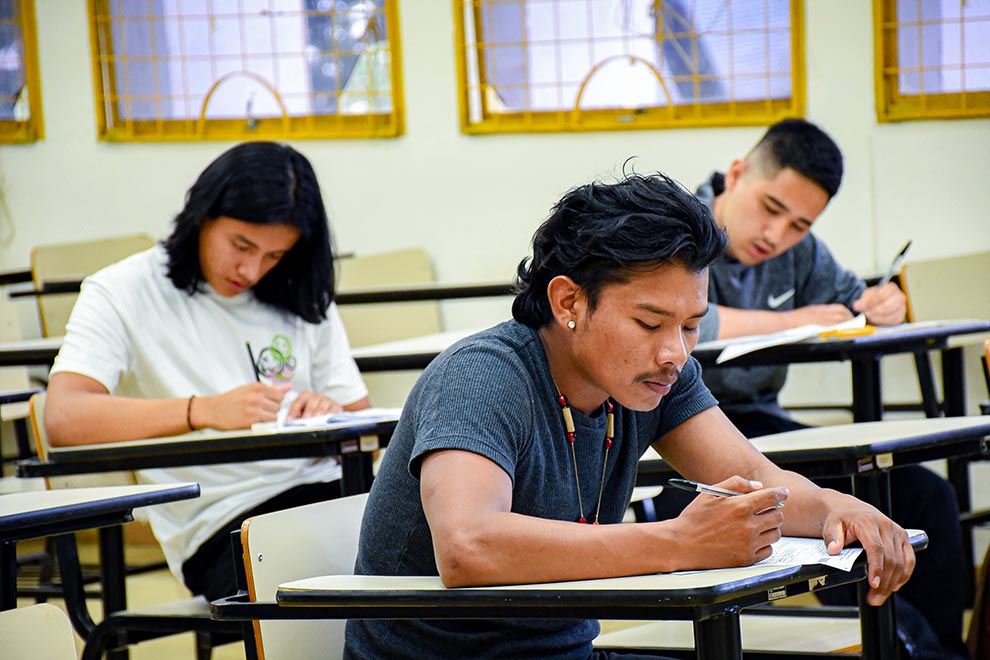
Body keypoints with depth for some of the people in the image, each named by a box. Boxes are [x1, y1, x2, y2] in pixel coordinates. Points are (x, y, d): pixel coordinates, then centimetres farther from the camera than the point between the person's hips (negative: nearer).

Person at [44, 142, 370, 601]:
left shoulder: (303, 301, 20)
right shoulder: (121, 295, 5)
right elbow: (63, 419, -12)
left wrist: (333, 417, -6)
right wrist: (206, 411, -22)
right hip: (222, 524, -4)